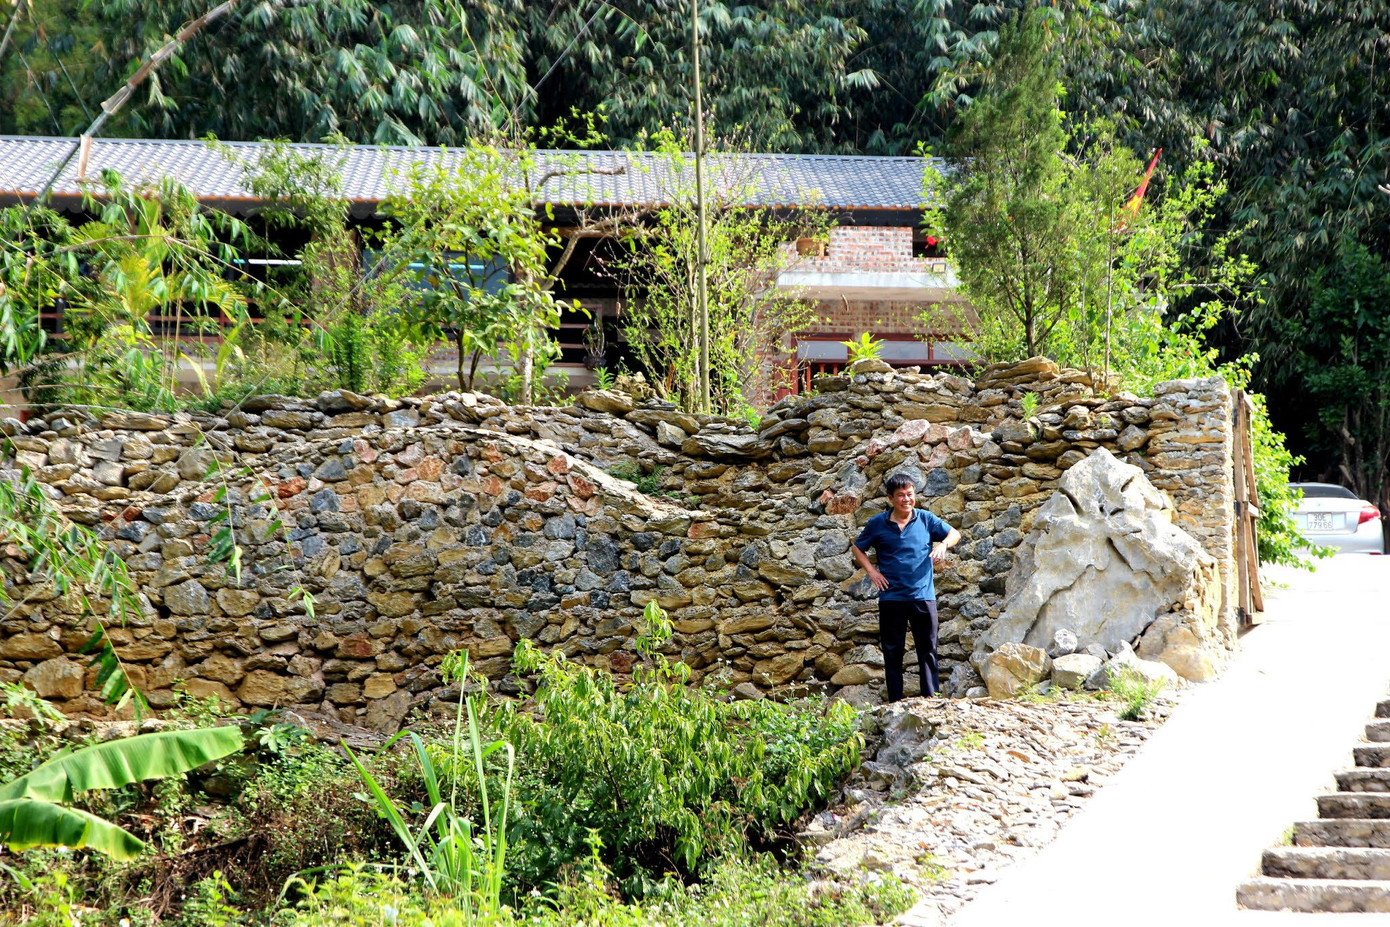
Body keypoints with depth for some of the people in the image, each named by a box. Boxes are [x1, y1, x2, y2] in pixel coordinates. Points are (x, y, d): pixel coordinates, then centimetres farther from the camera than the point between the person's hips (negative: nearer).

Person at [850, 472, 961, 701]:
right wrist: (871, 571, 0)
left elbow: (954, 534, 12)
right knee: (892, 652, 4)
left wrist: (943, 545, -9)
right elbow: (858, 548, 14)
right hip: (891, 598, 0)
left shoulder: (926, 519, 3)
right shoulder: (878, 524, 2)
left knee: (928, 651, 3)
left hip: (923, 596, 0)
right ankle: (895, 703, 9)